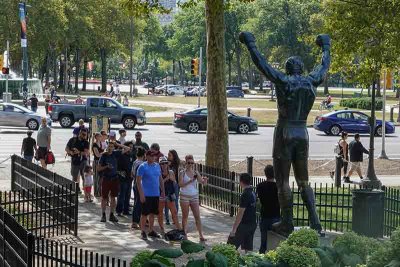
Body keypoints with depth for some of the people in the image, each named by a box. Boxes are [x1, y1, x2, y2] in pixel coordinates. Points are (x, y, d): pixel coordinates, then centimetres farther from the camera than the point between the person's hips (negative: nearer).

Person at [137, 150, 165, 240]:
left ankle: (151, 230, 23)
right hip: (146, 194, -6)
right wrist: (141, 194, -17)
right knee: (145, 213, -2)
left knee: (153, 213, 13)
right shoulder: (142, 167, -9)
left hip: (156, 194, 6)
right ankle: (143, 232, 6)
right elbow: (138, 181, -12)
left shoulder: (157, 166, 10)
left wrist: (163, 191, 12)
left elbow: (160, 179, 18)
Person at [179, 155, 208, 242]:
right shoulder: (182, 173, -4)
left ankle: (201, 235, 1)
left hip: (194, 196, 3)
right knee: (185, 216, 4)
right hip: (185, 196, -3)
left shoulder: (196, 173, 6)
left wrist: (205, 180, -20)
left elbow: (203, 183, 3)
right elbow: (180, 184, -15)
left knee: (197, 216, 0)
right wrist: (189, 181, -28)